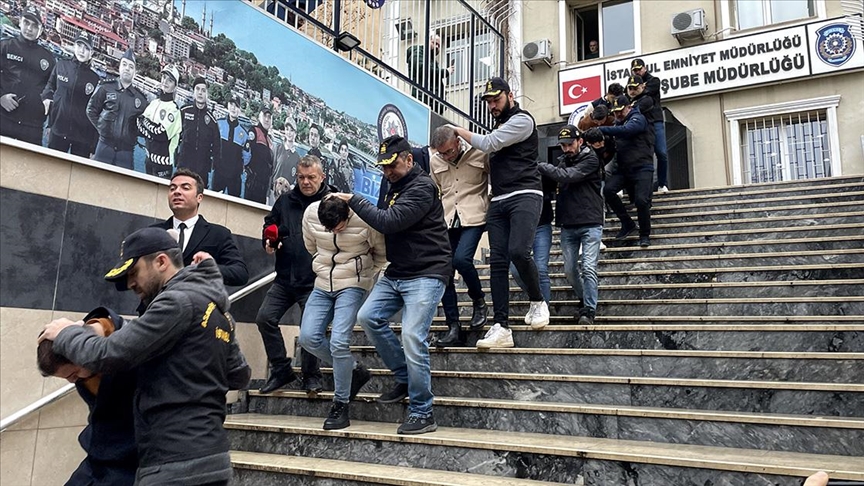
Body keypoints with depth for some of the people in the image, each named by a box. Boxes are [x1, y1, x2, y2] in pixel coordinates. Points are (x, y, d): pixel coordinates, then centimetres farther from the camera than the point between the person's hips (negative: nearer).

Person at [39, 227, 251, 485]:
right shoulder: (215, 306, 14)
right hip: (207, 458, 9)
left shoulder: (179, 301, -13)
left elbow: (106, 355, -15)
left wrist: (66, 333, 3)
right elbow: (239, 376, 21)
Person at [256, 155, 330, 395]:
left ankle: (311, 375, 20)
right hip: (285, 278, 5)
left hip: (313, 282, -5)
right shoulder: (285, 201, 8)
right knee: (265, 318, 1)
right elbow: (269, 224, 21)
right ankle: (281, 369, 16)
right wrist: (269, 241, 1)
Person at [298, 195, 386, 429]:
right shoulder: (310, 214, -10)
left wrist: (364, 275, 5)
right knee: (308, 337, -7)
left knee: (338, 342, -16)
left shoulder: (365, 219, -21)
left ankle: (341, 406, -1)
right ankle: (354, 371, 14)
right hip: (322, 285, 5)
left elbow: (382, 253, -2)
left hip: (352, 286, -5)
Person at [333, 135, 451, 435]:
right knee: (368, 317, -4)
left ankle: (422, 415, -4)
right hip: (396, 273, 9)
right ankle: (405, 378, 11)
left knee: (412, 337, -16)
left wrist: (353, 200, -15)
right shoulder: (396, 187, 17)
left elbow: (389, 222, -23)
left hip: (425, 275, -9)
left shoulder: (422, 187, -13)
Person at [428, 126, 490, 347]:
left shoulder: (480, 154, -5)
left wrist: (490, 206, 2)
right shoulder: (435, 161, 7)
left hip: (473, 218, -4)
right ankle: (453, 327, 7)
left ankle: (479, 301, 3)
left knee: (461, 259, -27)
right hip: (447, 220, 5)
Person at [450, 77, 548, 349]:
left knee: (518, 251, -26)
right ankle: (502, 328, -5)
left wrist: (460, 131, 3)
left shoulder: (522, 120, -1)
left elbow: (488, 144, -11)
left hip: (524, 196, -8)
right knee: (497, 262, -3)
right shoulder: (500, 126, 25)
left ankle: (538, 302, 1)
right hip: (498, 201, 8)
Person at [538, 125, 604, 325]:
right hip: (568, 225, 5)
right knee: (570, 270, 8)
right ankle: (584, 299, 29)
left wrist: (540, 165, -16)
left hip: (590, 224, -5)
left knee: (589, 268, -11)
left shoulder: (590, 159, -5)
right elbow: (555, 182, 6)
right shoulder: (562, 161, 13)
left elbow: (567, 176, -19)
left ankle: (589, 310, -7)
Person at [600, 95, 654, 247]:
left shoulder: (637, 118, -4)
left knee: (641, 200, -19)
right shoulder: (619, 123, 20)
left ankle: (645, 235, 4)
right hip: (624, 169, 6)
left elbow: (626, 130, -27)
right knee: (608, 189, -17)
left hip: (642, 168, -6)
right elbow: (616, 145, 11)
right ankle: (627, 224, 0)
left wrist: (601, 130, -27)